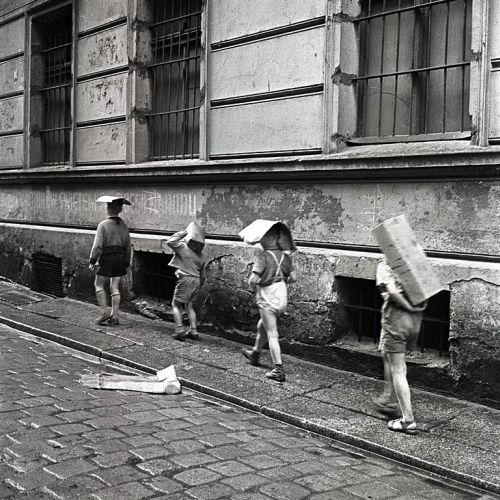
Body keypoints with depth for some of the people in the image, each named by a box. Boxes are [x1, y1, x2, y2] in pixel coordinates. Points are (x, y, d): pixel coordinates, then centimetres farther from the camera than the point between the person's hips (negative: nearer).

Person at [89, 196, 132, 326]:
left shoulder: (103, 224, -9)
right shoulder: (123, 226, 7)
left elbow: (97, 245, -14)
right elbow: (128, 246, 11)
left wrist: (92, 261, -7)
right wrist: (126, 263, 19)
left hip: (107, 258, -5)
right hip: (120, 258, 5)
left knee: (99, 285, 8)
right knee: (115, 287, 8)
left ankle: (105, 312, -1)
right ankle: (115, 316, 7)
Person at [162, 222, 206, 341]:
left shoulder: (183, 247, -9)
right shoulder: (201, 255, 12)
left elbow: (170, 242, -3)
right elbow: (202, 274, 16)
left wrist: (181, 233, 3)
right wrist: (199, 285, 26)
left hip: (185, 279, -6)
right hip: (196, 281, 7)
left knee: (176, 305, 2)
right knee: (190, 306, 16)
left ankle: (179, 328, -10)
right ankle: (193, 330, 11)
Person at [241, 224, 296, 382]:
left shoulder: (263, 256, -16)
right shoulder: (285, 256, 4)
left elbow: (253, 279, -23)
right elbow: (293, 277, 4)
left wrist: (253, 286, -1)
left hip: (267, 299, -8)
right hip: (282, 298, 8)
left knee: (272, 335, -3)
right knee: (261, 326, 28)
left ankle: (279, 370, -5)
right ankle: (255, 354, 47)